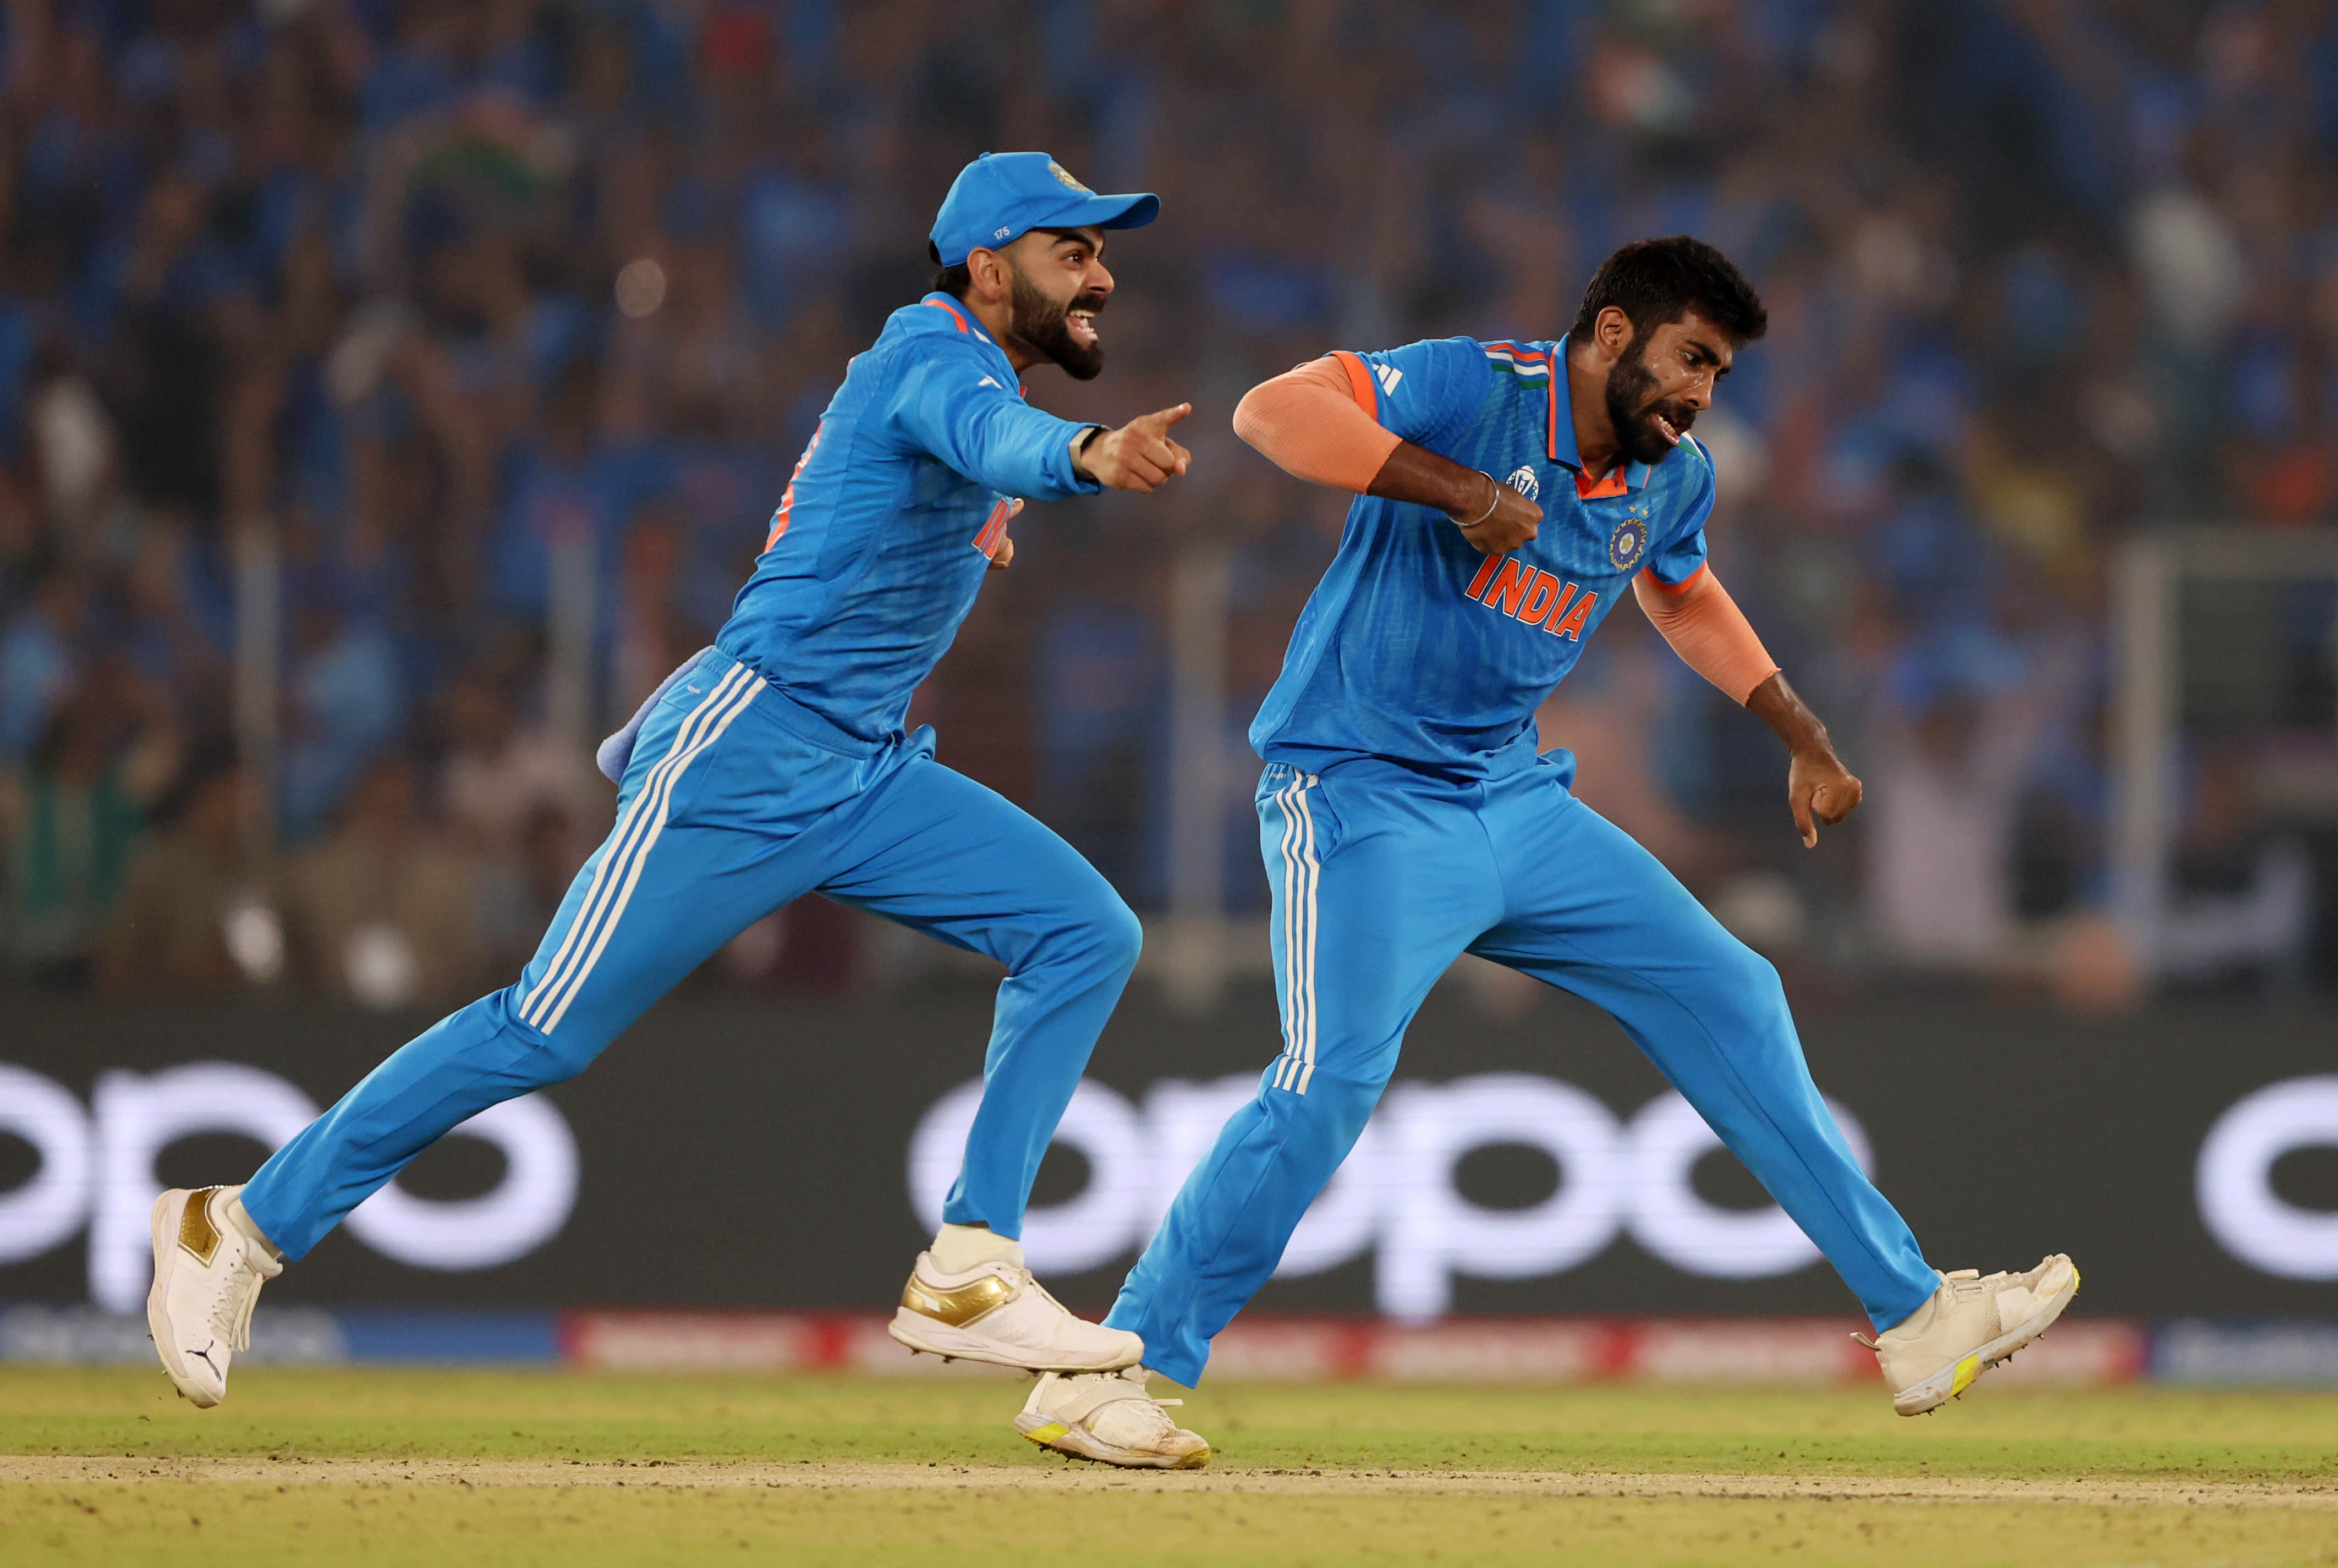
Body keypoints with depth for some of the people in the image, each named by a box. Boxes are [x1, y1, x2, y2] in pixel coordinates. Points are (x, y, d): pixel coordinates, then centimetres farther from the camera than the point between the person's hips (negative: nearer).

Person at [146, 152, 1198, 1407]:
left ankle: (964, 1279, -7)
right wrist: (1086, 456, -59)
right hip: (748, 751, -9)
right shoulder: (937, 355, -12)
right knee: (549, 1032, -10)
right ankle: (243, 1230, 2)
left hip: (865, 774, 9)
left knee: (1087, 935, -4)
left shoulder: (949, 365, 17)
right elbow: (993, 439, -39)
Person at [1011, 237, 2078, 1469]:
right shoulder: (1477, 389, -16)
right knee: (1332, 1079, -23)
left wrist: (1802, 740, 24)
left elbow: (1686, 598, 29)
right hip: (1363, 797, -8)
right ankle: (1102, 1380, -16)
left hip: (1516, 801, 8)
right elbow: (1275, 409, -29)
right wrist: (1459, 488, -33)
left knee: (1729, 999, 6)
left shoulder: (1674, 478, 7)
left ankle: (1913, 1321, 14)